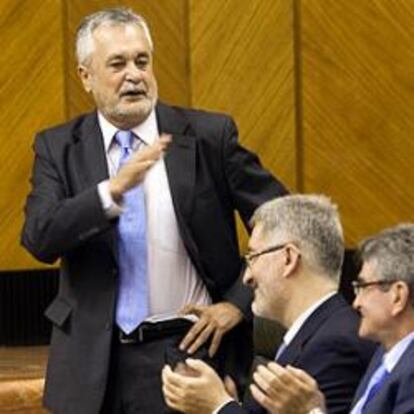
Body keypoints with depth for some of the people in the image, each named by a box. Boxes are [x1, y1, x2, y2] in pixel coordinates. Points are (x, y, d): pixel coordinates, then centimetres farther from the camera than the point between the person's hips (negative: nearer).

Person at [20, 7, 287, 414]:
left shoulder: (209, 135, -2)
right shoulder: (58, 148, 3)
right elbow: (39, 239, -13)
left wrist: (239, 303, -5)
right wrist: (114, 189, -26)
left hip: (190, 347, -2)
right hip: (94, 361, 2)